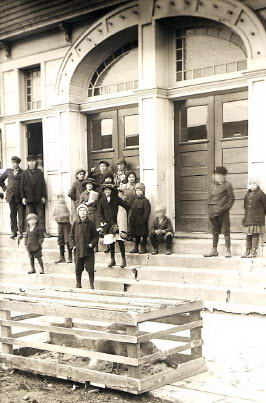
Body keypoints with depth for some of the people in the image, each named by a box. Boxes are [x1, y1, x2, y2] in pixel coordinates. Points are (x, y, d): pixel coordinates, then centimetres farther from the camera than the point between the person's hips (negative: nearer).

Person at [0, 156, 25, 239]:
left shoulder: (22, 172, 2)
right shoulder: (8, 171, 11)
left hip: (20, 196, -3)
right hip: (10, 195, 3)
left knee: (21, 213, -6)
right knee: (12, 214, 5)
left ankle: (21, 231, -4)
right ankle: (13, 232, 8)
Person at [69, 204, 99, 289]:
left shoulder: (90, 224, 2)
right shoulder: (75, 224, 5)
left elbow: (96, 236, 7)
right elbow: (71, 236, 10)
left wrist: (92, 244, -7)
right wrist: (72, 245, -2)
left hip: (88, 251, -1)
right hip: (78, 251, 1)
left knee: (90, 268, -1)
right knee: (78, 269, 8)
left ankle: (92, 284, 11)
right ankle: (78, 284, 21)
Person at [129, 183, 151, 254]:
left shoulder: (145, 201, -9)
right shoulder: (135, 200, 14)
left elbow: (147, 212, -16)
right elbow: (132, 211, 18)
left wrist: (143, 219, -21)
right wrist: (131, 219, 10)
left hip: (142, 222, -7)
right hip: (135, 222, 7)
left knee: (143, 235, 0)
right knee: (136, 235, 14)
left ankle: (144, 248, 7)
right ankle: (136, 248, 22)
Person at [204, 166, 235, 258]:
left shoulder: (227, 185, -2)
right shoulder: (213, 186, 15)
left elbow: (231, 199, -3)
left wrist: (224, 209, -12)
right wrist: (209, 210, 7)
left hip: (223, 212, -6)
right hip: (213, 212, 6)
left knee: (226, 231, -3)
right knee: (214, 231, 11)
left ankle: (228, 251, 2)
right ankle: (214, 250, 18)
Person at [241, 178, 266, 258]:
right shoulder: (247, 194, 14)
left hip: (257, 219, -5)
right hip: (248, 218, 5)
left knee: (255, 234, -5)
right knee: (248, 235, 7)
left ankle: (253, 251, -2)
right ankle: (247, 251, 13)